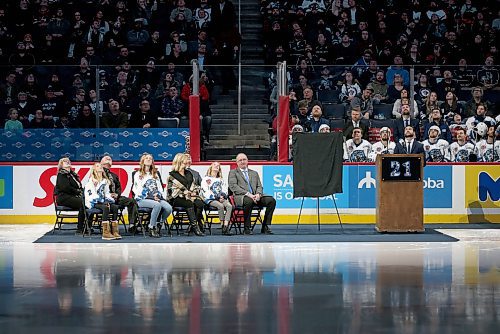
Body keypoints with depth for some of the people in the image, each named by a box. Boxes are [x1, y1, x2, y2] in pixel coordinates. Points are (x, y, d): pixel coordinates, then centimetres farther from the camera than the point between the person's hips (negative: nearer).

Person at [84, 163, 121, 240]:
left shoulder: (105, 181, 21)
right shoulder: (91, 180, 0)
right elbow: (93, 194, -10)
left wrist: (109, 200, -3)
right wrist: (103, 201, -19)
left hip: (102, 201, 6)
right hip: (93, 202, -6)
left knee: (115, 207, -23)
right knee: (105, 207, -34)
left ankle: (114, 231, -28)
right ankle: (106, 233, -41)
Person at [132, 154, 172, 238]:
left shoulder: (155, 174, 29)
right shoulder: (138, 174, 13)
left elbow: (160, 187, 22)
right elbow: (136, 189, 0)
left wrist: (159, 195, -2)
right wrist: (151, 196, -12)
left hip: (157, 198, 5)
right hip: (142, 199, -4)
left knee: (168, 208, -27)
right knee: (157, 205, -37)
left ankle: (158, 225, -6)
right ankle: (152, 229, -27)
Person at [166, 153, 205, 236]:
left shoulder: (189, 174, 23)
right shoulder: (172, 175, 3)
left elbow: (195, 186, 23)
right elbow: (173, 190, -7)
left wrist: (194, 192, 0)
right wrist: (185, 193, -17)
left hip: (190, 197, 5)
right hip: (177, 199, -5)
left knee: (200, 204, -27)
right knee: (189, 204, -36)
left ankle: (192, 226, -25)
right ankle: (195, 226, -40)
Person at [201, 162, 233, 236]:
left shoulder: (221, 180, 28)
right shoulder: (206, 179, 12)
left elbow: (225, 190, 16)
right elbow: (206, 191, -2)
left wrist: (223, 196, -8)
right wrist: (217, 197, -11)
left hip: (222, 199, 4)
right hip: (210, 199, -4)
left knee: (229, 206, -29)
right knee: (221, 206, -36)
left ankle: (226, 226, -40)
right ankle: (223, 226, -32)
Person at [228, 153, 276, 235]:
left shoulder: (254, 173, 28)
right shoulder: (233, 172, 12)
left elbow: (259, 187, 18)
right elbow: (233, 187, -3)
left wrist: (258, 194, -7)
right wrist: (248, 194, -16)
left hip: (255, 196, 5)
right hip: (241, 196, -5)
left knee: (272, 200, -21)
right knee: (249, 201, -40)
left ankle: (265, 227, -14)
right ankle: (247, 228, -27)